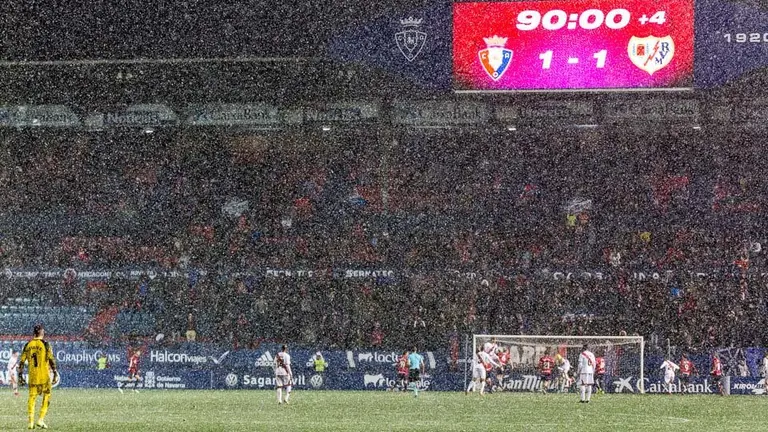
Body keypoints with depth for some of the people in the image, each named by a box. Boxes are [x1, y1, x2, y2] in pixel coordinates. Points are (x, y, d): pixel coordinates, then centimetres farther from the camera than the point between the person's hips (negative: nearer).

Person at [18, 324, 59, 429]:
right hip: (44, 376, -3)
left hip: (32, 376, 3)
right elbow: (51, 360, -10)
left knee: (32, 398, 8)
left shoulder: (28, 345, 5)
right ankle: (41, 420, -2)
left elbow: (21, 362, 5)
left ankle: (31, 422, 4)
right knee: (46, 398, 8)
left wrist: (20, 376, 12)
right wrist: (55, 374, -6)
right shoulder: (45, 344, -6)